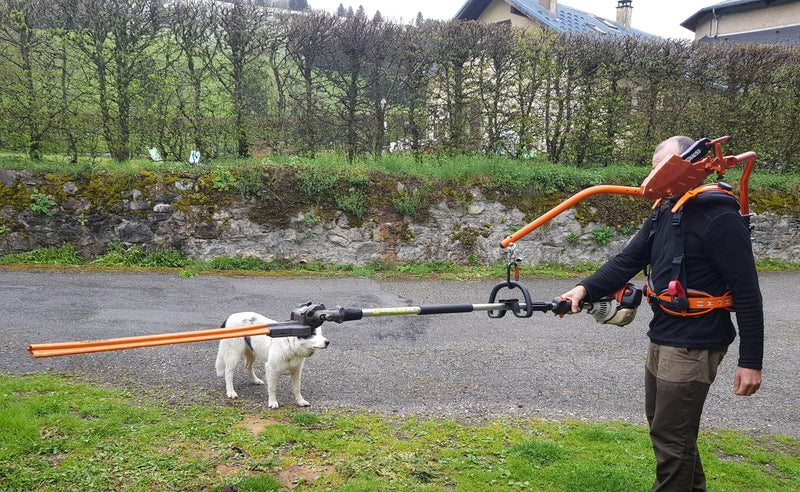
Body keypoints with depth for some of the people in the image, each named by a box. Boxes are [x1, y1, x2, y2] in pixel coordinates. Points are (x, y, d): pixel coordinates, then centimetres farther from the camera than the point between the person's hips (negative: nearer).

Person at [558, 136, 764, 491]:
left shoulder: (721, 219, -16)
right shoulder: (662, 215, 10)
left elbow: (747, 295, -17)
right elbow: (626, 262, 4)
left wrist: (751, 362, -18)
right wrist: (585, 289, -12)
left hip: (693, 347, -9)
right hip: (661, 340, 9)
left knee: (671, 438, -1)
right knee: (661, 425, 22)